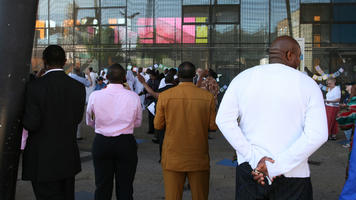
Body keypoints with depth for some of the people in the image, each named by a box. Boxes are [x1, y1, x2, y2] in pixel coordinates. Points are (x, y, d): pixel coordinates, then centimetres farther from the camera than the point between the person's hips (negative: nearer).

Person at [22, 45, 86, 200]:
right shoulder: (78, 87, -2)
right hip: (69, 158, 5)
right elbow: (77, 119, 5)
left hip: (43, 161, -5)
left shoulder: (35, 86, -15)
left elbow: (31, 124, -16)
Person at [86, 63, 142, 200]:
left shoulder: (95, 96, -7)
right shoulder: (133, 97, -8)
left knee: (102, 188, 11)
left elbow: (89, 122, 6)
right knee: (125, 188, 11)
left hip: (101, 143, 1)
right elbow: (137, 123, 4)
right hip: (126, 143, 0)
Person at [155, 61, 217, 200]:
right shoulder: (207, 97, -6)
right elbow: (213, 126, -2)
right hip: (198, 158, 0)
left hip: (172, 158, 0)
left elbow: (158, 125, 0)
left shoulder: (164, 96, -6)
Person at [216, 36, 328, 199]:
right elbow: (318, 134, -13)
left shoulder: (243, 78, 3)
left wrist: (254, 158, -9)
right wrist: (276, 167, -14)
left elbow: (224, 120, -7)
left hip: (249, 169, 2)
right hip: (292, 177, -1)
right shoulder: (307, 84, -1)